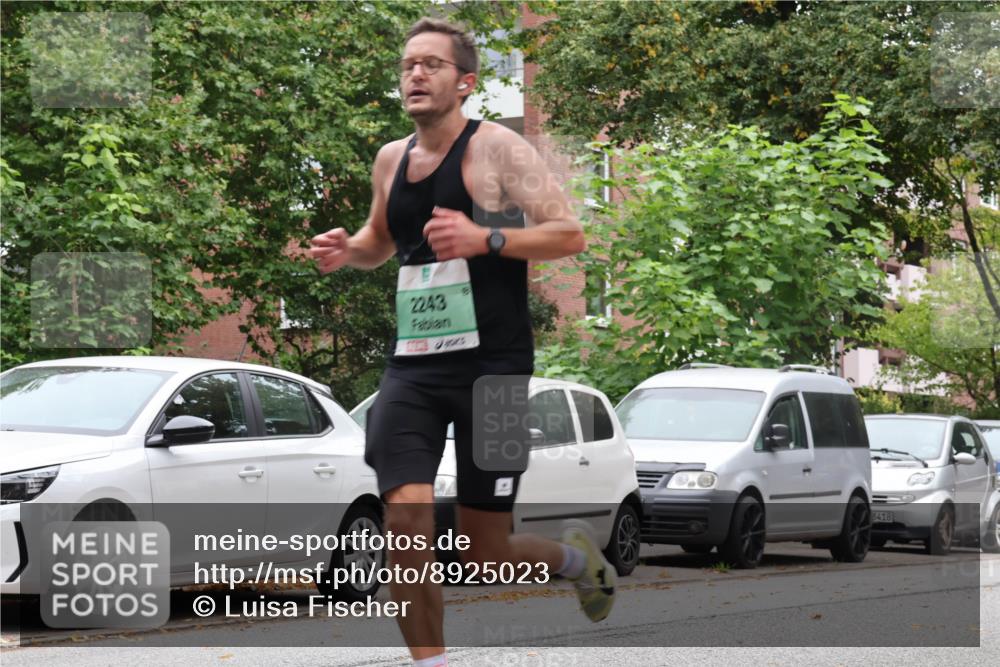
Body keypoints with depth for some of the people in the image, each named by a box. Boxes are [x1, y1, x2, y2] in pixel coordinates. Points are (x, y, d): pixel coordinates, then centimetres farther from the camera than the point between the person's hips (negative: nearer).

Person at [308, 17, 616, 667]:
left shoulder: (497, 148, -7)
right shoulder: (391, 159, 11)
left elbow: (569, 235, -12)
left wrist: (485, 238, -25)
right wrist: (346, 251, 6)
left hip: (492, 366, -4)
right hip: (413, 367, 4)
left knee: (483, 556, 3)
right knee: (405, 521, -18)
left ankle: (576, 556, 36)